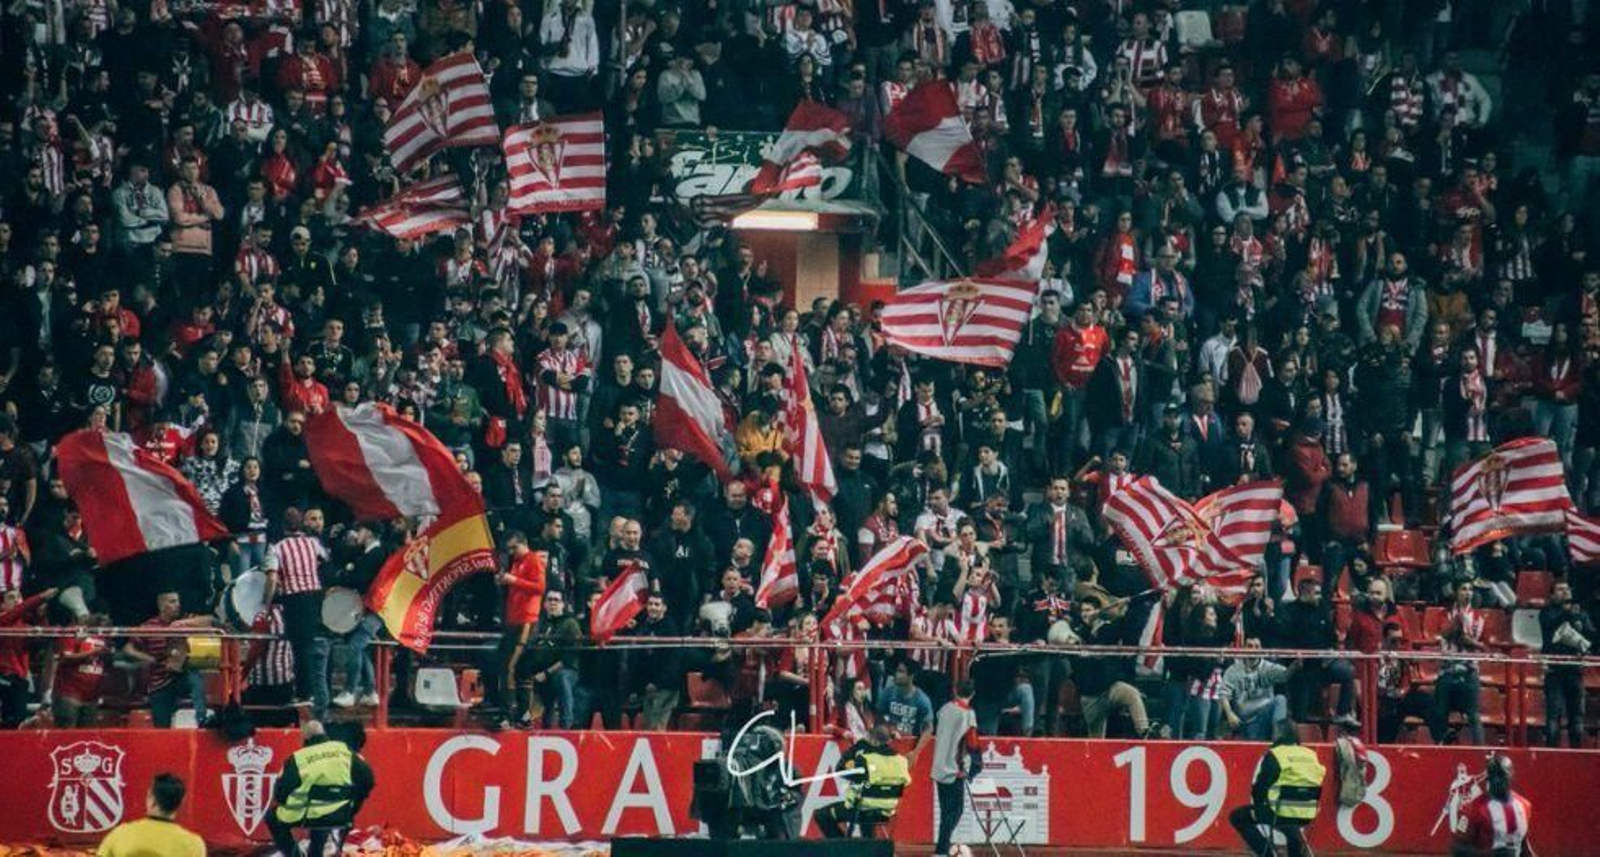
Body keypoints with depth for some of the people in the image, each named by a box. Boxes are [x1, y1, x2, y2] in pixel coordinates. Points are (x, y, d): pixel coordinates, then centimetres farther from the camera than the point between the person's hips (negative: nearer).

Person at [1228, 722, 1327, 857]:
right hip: (1307, 816, 6)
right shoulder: (1311, 756, 7)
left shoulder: (1274, 756, -8)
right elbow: (1316, 792, 15)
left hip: (1282, 813, -6)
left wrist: (1258, 807, 15)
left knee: (1237, 817, 10)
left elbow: (1259, 788, -4)